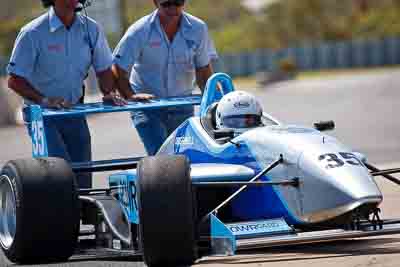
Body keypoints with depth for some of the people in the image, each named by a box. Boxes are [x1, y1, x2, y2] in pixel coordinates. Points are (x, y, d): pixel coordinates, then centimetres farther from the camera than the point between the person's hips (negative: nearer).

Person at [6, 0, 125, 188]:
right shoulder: (33, 33, -13)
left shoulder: (91, 29, 0)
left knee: (83, 178, 3)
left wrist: (109, 93, -9)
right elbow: (14, 80, -11)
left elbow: (104, 69, 11)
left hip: (74, 112, 5)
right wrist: (44, 100, -23)